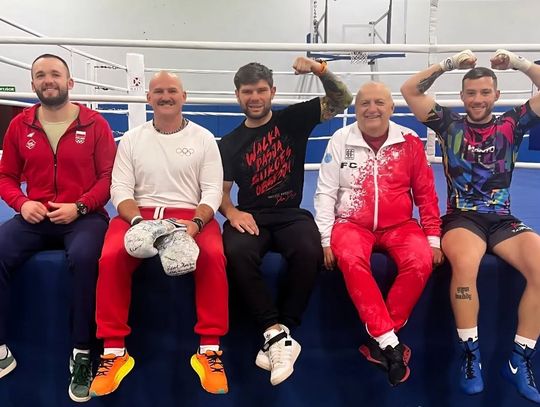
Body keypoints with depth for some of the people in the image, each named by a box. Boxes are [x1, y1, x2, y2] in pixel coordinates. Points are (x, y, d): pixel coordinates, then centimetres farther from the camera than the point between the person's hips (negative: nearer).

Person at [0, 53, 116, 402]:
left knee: (84, 257, -35)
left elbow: (109, 176, -1)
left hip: (84, 216, -3)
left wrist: (79, 207, -14)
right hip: (35, 218, 4)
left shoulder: (94, 124, 1)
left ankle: (82, 354, -21)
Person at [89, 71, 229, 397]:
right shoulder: (131, 139, 11)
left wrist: (196, 222, -19)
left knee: (213, 256, -32)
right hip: (139, 214, 1)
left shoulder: (203, 138, 8)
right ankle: (114, 350, -14)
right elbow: (120, 189, 3)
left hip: (191, 215, -1)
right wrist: (138, 221, -17)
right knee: (111, 257, -29)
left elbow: (213, 190, 0)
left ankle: (210, 349, -18)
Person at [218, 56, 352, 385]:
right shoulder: (230, 143, 12)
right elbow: (221, 189, 12)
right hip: (250, 217, 1)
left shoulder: (293, 119, 9)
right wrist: (231, 211, -11)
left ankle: (276, 334, -20)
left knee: (310, 252, -34)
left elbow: (342, 101, 5)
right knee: (237, 253, -34)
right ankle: (278, 334, -26)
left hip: (291, 214, 0)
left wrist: (320, 69, -13)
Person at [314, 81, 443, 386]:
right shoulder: (341, 140, -1)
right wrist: (325, 239, -8)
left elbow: (425, 193, 6)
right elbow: (326, 192, 0)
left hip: (399, 225, 2)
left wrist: (433, 239, 2)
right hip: (352, 223, -1)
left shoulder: (410, 141, 1)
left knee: (421, 262, -28)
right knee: (351, 260, -33)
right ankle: (389, 342, -24)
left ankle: (379, 339, -14)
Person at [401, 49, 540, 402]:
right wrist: (449, 64, -5)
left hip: (503, 219, 2)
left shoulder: (511, 125, 10)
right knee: (465, 263, -36)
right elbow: (410, 90, 2)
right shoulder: (450, 124, 7)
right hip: (462, 218, -2)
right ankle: (471, 356, -19)